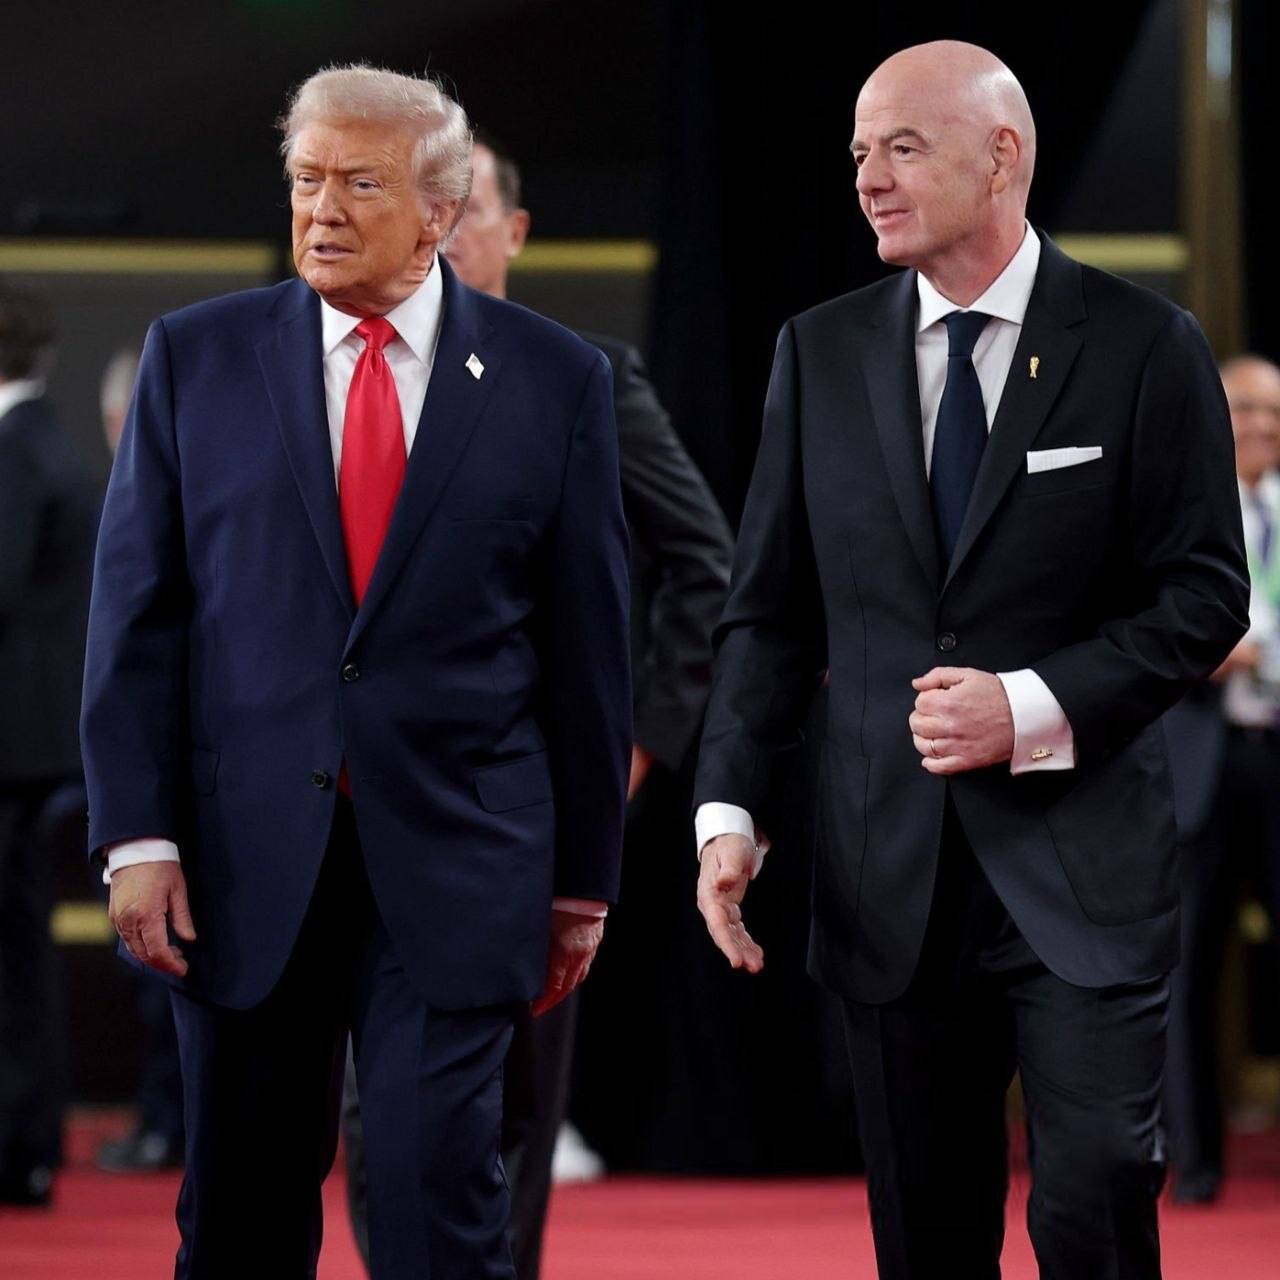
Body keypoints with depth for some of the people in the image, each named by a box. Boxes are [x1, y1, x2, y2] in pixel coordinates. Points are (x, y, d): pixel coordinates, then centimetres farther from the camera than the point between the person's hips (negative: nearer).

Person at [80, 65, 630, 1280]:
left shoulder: (553, 378, 3)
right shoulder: (197, 356, 5)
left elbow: (588, 641, 6)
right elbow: (135, 610, 4)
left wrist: (583, 877, 6)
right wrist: (136, 836, -5)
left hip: (453, 858, -1)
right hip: (241, 859, 2)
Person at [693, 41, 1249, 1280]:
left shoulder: (1141, 346, -2)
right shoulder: (822, 352, 8)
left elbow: (1205, 592, -3)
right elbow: (770, 608, 10)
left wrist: (1035, 707, -15)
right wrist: (730, 806, -1)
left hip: (1079, 866, -3)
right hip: (890, 883, 3)